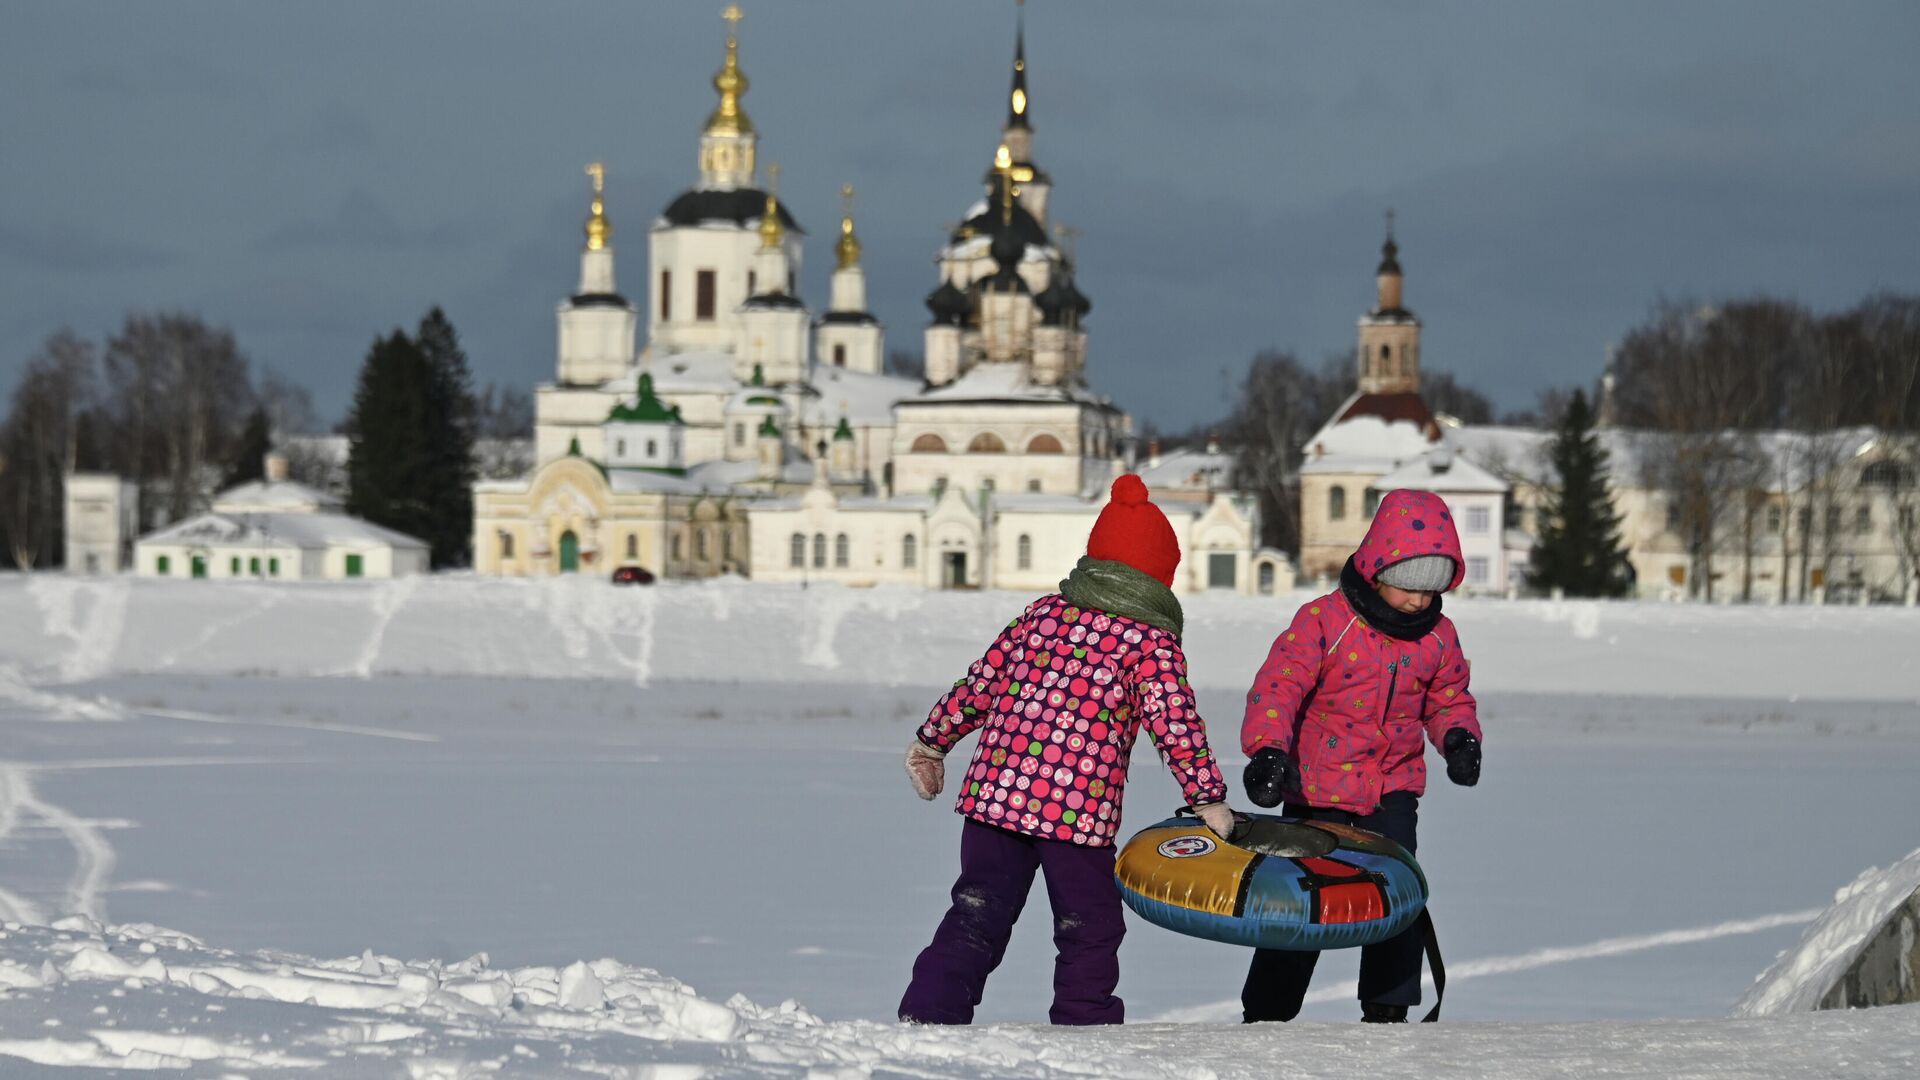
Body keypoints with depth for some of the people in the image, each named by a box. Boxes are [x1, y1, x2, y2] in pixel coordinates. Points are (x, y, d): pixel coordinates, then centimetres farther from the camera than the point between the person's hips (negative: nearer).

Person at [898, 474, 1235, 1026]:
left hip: (994, 789, 4)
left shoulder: (1043, 612, 12)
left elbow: (981, 683, 15)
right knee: (1090, 929, 12)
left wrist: (932, 741, 25)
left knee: (976, 918, 10)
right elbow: (1174, 722, -9)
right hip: (1081, 809, -4)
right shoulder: (1151, 640, -2)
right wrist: (1208, 798, -5)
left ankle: (928, 1016, 1)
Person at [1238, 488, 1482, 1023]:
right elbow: (1278, 684, -19)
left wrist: (1459, 736, -5)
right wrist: (1268, 749, -34)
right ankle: (1265, 1014, 13)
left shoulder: (1438, 635, 2)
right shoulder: (1324, 620, -13)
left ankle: (1388, 1008, 1)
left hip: (1394, 784, 3)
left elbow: (1448, 697, 17)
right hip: (1319, 784, -3)